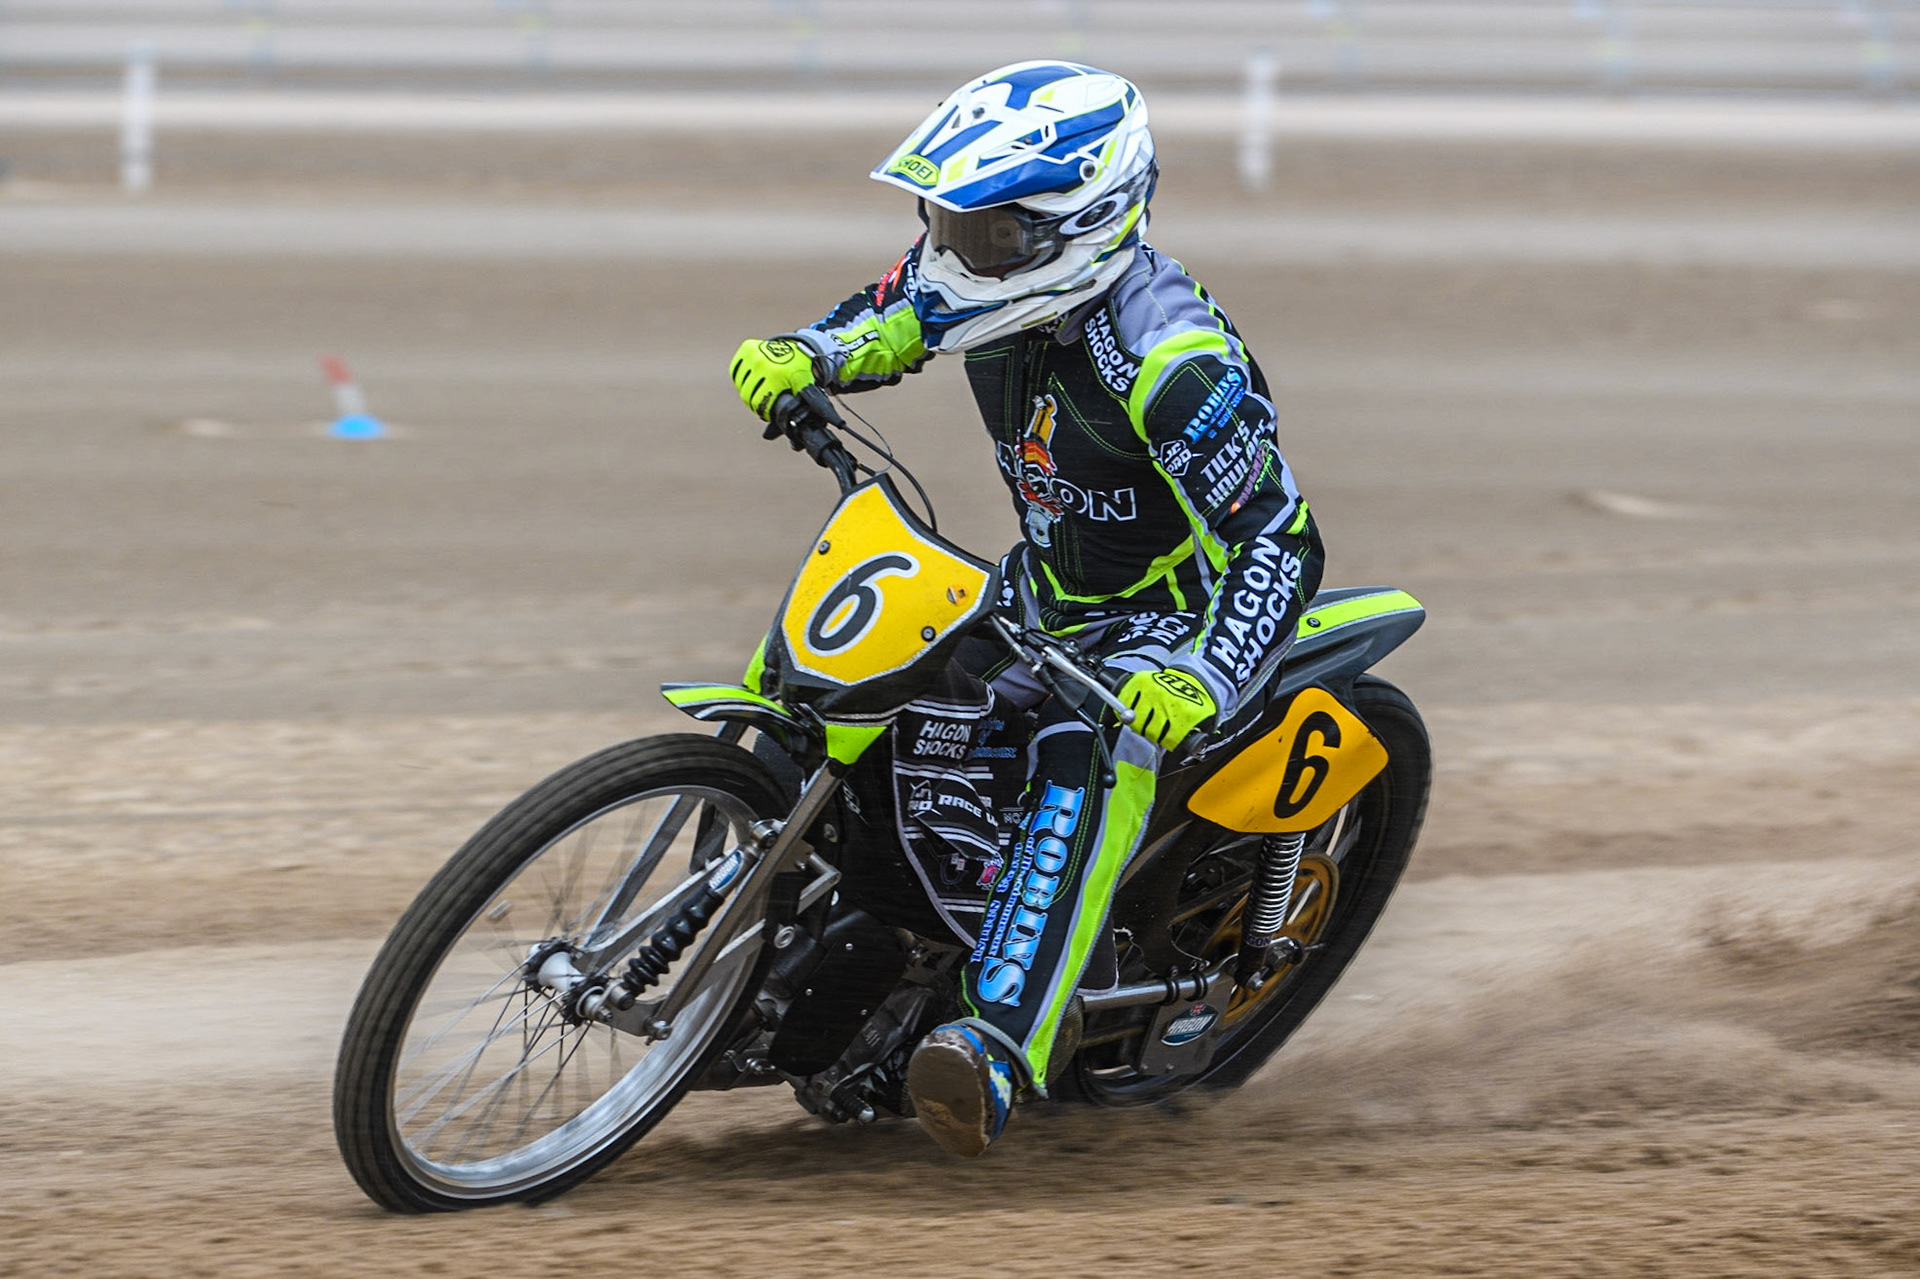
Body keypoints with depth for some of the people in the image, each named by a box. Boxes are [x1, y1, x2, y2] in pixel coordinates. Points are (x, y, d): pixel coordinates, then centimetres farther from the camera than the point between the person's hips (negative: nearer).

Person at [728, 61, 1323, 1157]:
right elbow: (880, 324, 12)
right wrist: (800, 358, -12)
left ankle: (1000, 1048, -50)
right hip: (1048, 589, 9)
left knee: (1091, 766, -36)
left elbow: (1282, 544, -34)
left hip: (1175, 613, -9)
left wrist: (1200, 682, -49)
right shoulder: (981, 276, -9)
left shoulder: (1167, 357, -32)